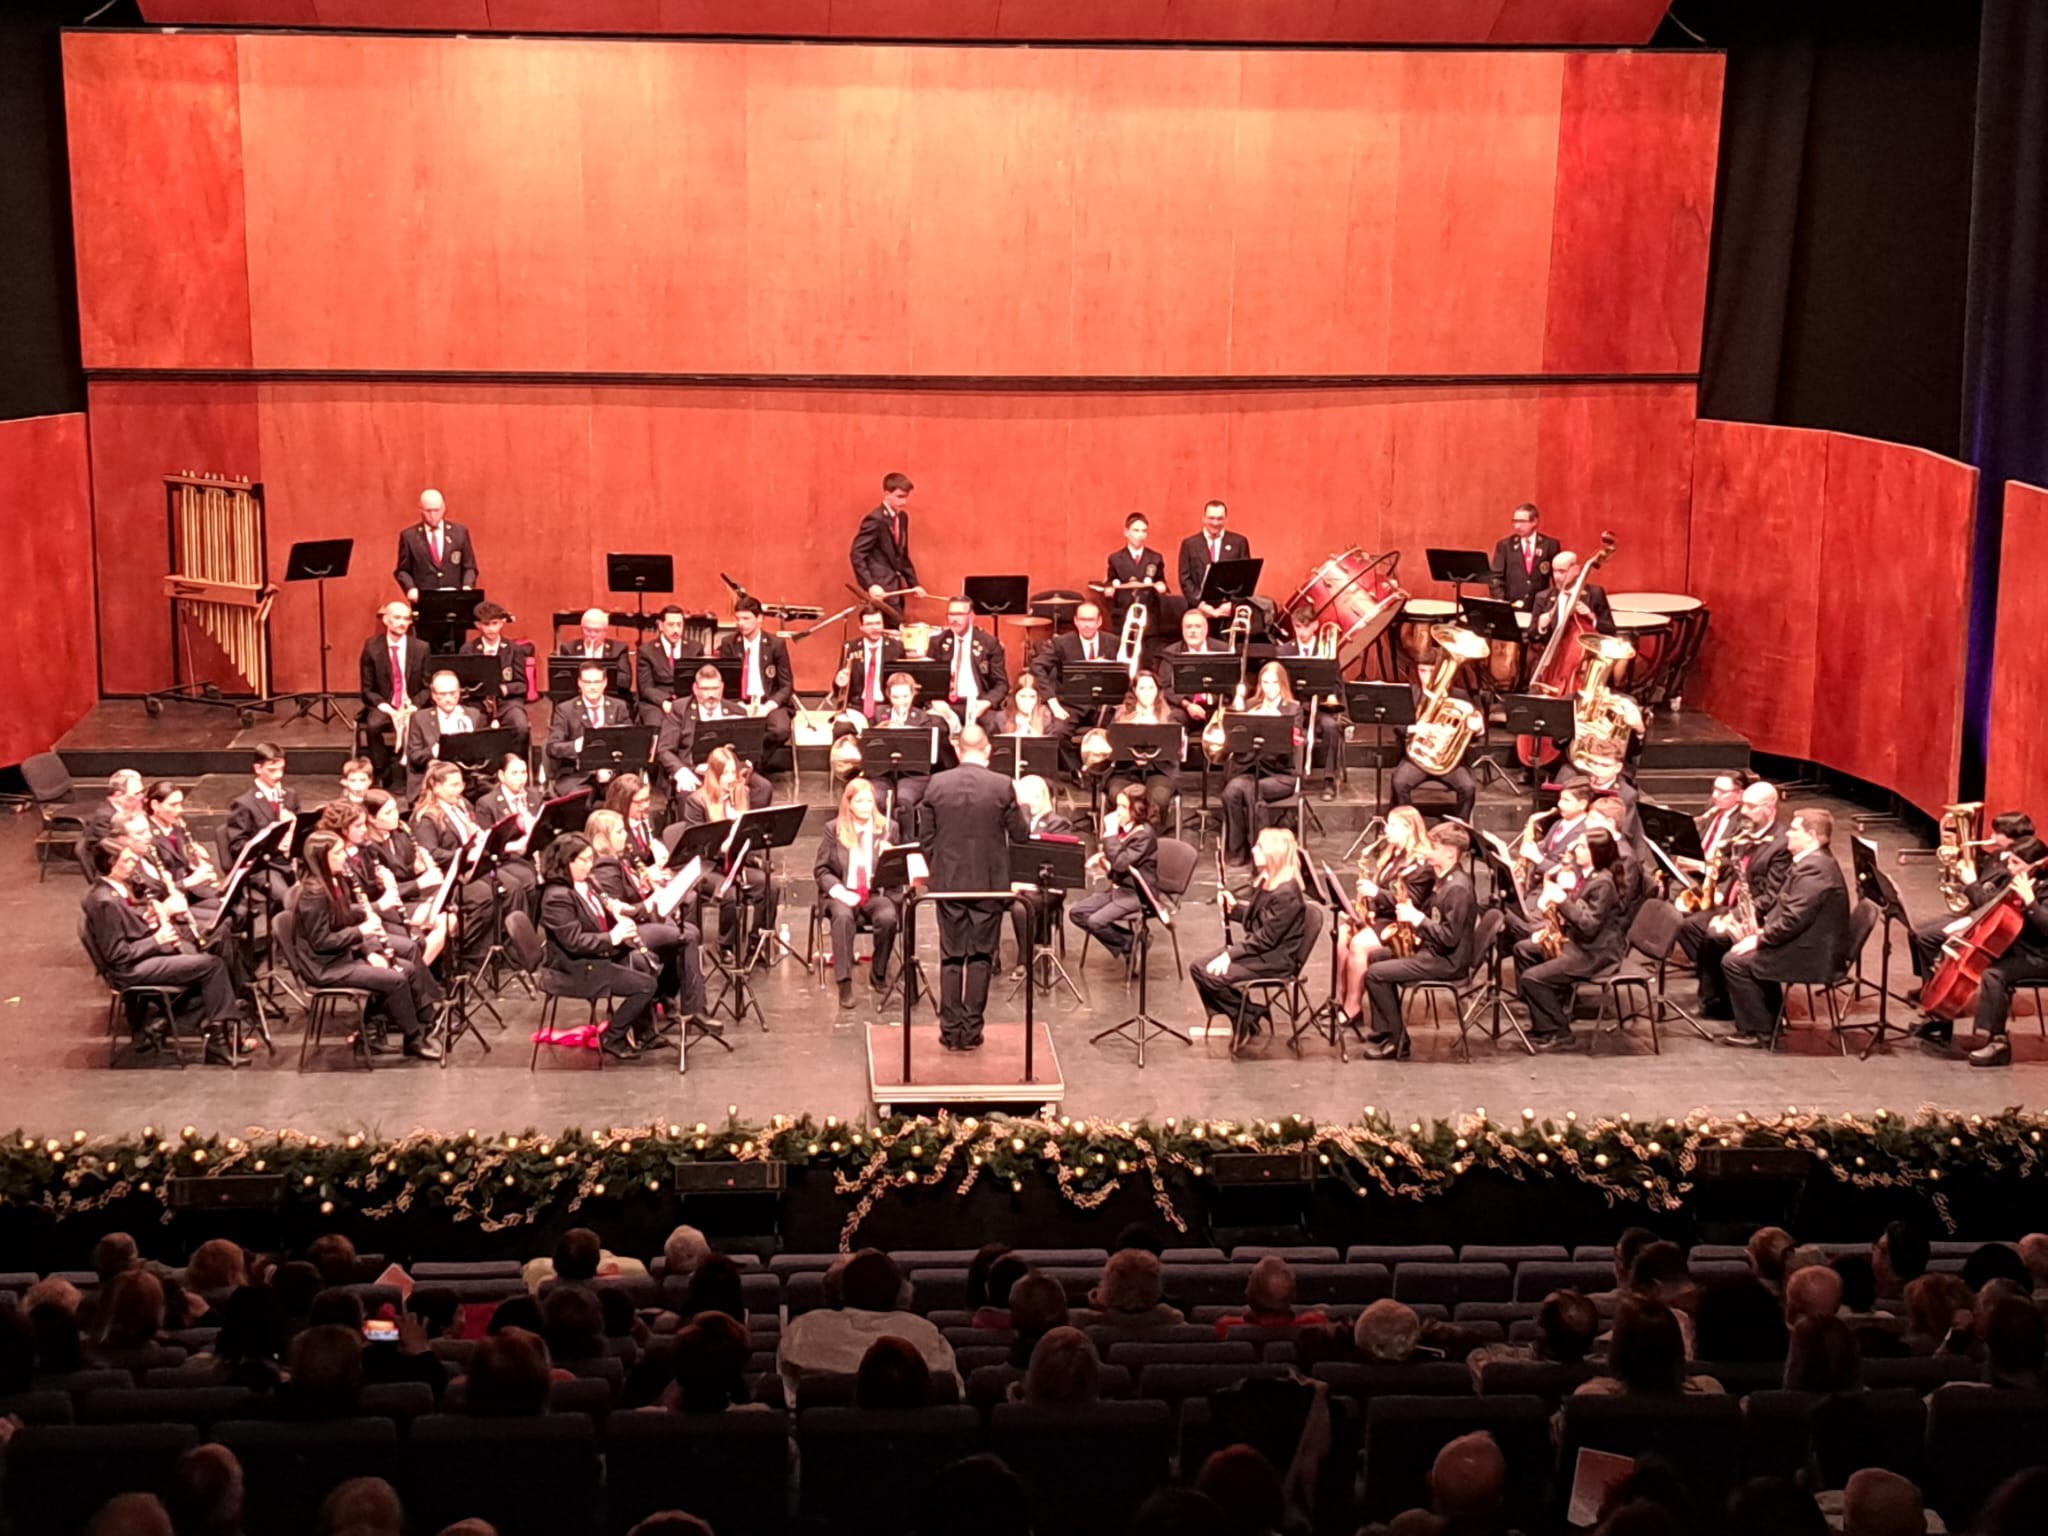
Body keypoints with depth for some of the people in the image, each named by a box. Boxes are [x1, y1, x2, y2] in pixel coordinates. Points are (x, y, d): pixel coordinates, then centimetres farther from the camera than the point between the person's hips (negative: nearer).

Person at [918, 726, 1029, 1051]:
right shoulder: (1001, 786, -10)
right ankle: (971, 1031, 7)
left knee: (951, 957, 9)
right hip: (989, 882, -1)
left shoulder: (937, 784, -5)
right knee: (981, 957, 6)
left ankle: (950, 1030, 10)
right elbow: (1019, 834, -2)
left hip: (948, 882, 1)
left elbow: (925, 836, 1)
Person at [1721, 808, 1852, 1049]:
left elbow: (1794, 919, -27)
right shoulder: (1816, 860, 13)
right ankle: (1770, 1020, 25)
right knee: (1748, 953, 24)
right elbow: (1789, 906, 20)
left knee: (1735, 962, -11)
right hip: (1810, 943, 11)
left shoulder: (1813, 868, -22)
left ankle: (1757, 1029, -2)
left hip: (1812, 953, -11)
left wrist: (1759, 940, -18)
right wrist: (1764, 931, 9)